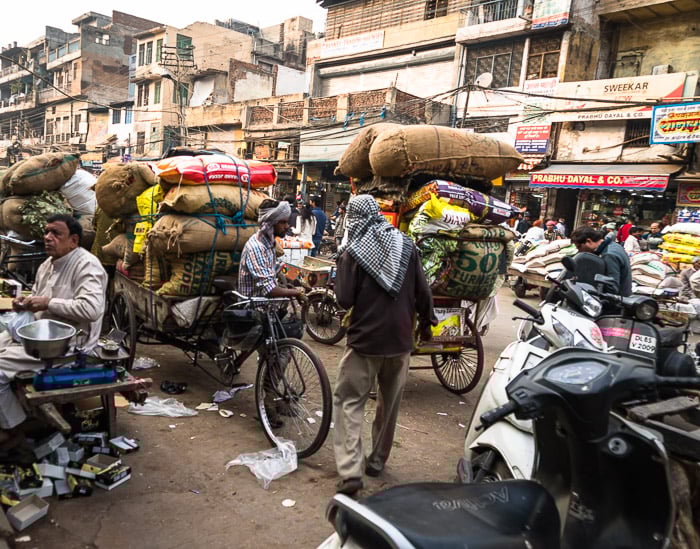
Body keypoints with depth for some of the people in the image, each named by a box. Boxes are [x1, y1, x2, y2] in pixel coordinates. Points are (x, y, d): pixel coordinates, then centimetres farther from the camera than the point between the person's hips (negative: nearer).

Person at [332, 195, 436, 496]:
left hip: (365, 338, -4)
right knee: (390, 402, 18)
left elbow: (345, 301, -10)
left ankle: (350, 472, -5)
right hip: (400, 338, 4)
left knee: (349, 401, 4)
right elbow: (423, 292, 2)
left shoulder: (352, 252, -10)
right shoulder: (406, 245, 0)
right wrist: (427, 322, 18)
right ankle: (377, 460, 29)